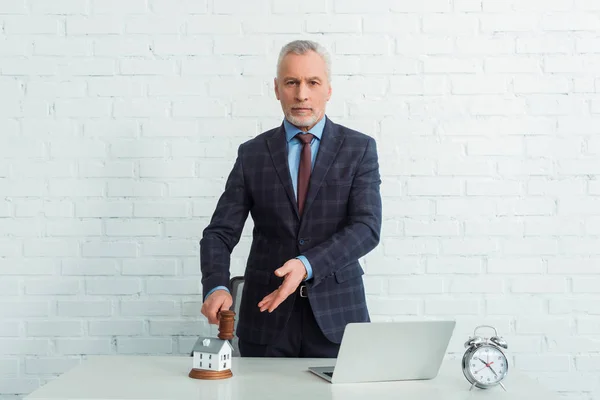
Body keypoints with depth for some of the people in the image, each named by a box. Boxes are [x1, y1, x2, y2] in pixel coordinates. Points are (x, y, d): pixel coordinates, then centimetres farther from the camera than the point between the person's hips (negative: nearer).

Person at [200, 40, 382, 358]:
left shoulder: (359, 149, 0)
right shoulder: (252, 154, 4)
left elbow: (367, 227, -11)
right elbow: (220, 232, 0)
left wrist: (306, 265, -25)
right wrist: (216, 287, -20)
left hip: (336, 318, -1)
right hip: (266, 319, 1)